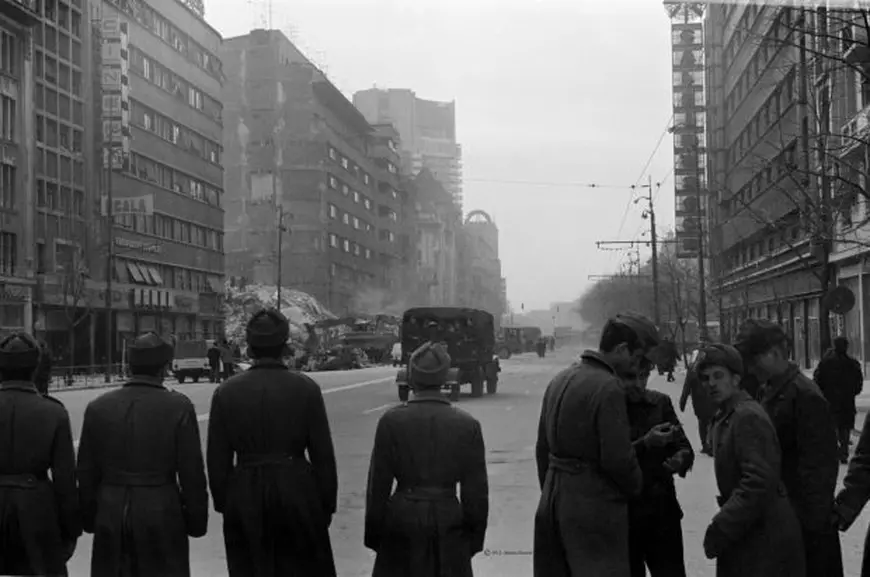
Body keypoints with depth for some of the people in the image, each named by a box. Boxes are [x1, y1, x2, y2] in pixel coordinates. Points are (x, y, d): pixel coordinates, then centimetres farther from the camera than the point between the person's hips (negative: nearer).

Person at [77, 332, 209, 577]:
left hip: (110, 516, 3)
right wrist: (196, 519, 4)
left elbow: (86, 473, 6)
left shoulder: (98, 407, 1)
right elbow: (192, 472, -6)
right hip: (161, 516, -3)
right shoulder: (179, 407, -8)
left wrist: (89, 517, 16)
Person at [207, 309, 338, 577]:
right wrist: (327, 505, 5)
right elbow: (323, 455, -3)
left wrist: (223, 504, 11)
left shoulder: (225, 392, -2)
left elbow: (217, 461, 1)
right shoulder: (306, 389, -6)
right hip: (297, 491, -1)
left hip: (244, 497, 1)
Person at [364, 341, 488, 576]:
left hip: (402, 522, 0)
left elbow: (378, 484, -3)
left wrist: (373, 534, 7)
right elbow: (476, 490, -1)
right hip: (449, 524, 1)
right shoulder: (468, 424, -5)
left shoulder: (391, 421, -8)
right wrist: (475, 536, 10)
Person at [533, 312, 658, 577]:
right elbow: (617, 458, -18)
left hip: (552, 503, 9)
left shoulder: (560, 380, 10)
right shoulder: (609, 388, -17)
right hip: (594, 507, -8)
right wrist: (635, 486, 0)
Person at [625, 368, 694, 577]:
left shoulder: (660, 402, 4)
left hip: (662, 511, 3)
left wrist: (680, 459, -17)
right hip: (621, 515, -2)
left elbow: (684, 448, 5)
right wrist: (645, 444, -25)